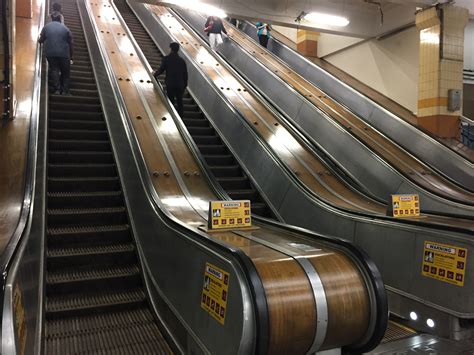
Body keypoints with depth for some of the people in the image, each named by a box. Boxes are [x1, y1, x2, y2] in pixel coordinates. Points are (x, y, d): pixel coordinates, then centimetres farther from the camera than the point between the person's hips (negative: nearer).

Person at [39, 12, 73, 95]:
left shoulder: (46, 27, 9)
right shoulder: (65, 28, 5)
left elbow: (41, 40, 14)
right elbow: (70, 43, 4)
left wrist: (39, 40, 39)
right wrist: (71, 56, 11)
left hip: (50, 53, 1)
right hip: (63, 54, -1)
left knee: (54, 70, 6)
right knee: (65, 72, 8)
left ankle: (57, 89, -7)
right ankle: (65, 90, 1)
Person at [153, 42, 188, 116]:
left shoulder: (166, 59, -7)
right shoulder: (182, 60, -1)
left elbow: (161, 70, -4)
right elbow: (185, 74, 2)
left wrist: (155, 73, 16)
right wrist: (185, 85, 12)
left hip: (170, 84, -2)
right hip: (180, 84, 2)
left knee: (171, 101, 8)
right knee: (179, 101, 11)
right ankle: (180, 115, 15)